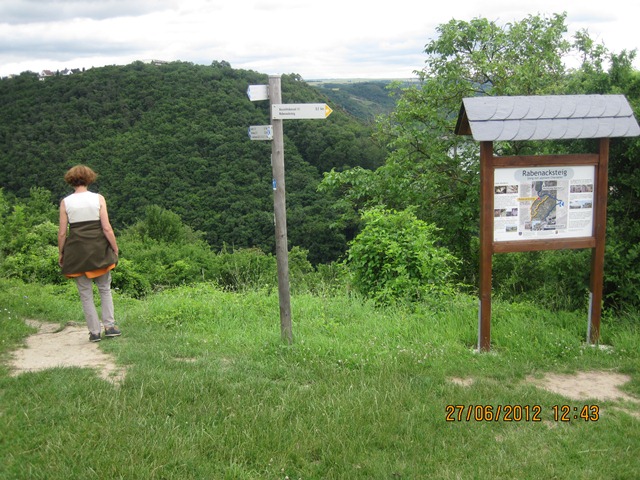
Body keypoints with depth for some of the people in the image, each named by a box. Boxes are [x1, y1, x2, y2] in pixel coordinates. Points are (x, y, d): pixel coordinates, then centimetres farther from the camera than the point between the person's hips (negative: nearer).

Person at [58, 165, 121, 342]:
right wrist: (115, 248, 4)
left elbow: (62, 232, -1)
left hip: (76, 251, 0)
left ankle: (95, 331, 11)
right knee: (105, 289, 14)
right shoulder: (98, 198, -3)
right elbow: (107, 228, -7)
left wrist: (61, 254, 10)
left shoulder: (65, 202, -1)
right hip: (99, 249, 0)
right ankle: (109, 326, 7)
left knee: (85, 293, 9)